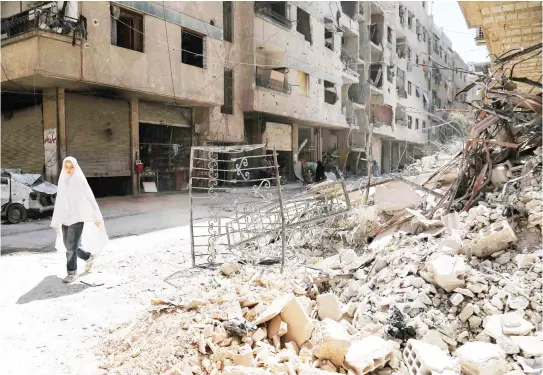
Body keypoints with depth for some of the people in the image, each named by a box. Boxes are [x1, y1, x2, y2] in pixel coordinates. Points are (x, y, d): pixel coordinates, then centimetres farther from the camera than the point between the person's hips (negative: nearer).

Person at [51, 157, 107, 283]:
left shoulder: (80, 181, -9)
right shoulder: (62, 181, 6)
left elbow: (90, 199, -7)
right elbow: (59, 201, 13)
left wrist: (96, 217, -7)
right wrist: (56, 220, 15)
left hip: (77, 217, -6)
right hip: (65, 218, 6)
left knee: (71, 246, -8)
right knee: (68, 245, 13)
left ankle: (72, 273, 5)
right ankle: (89, 257, 36)